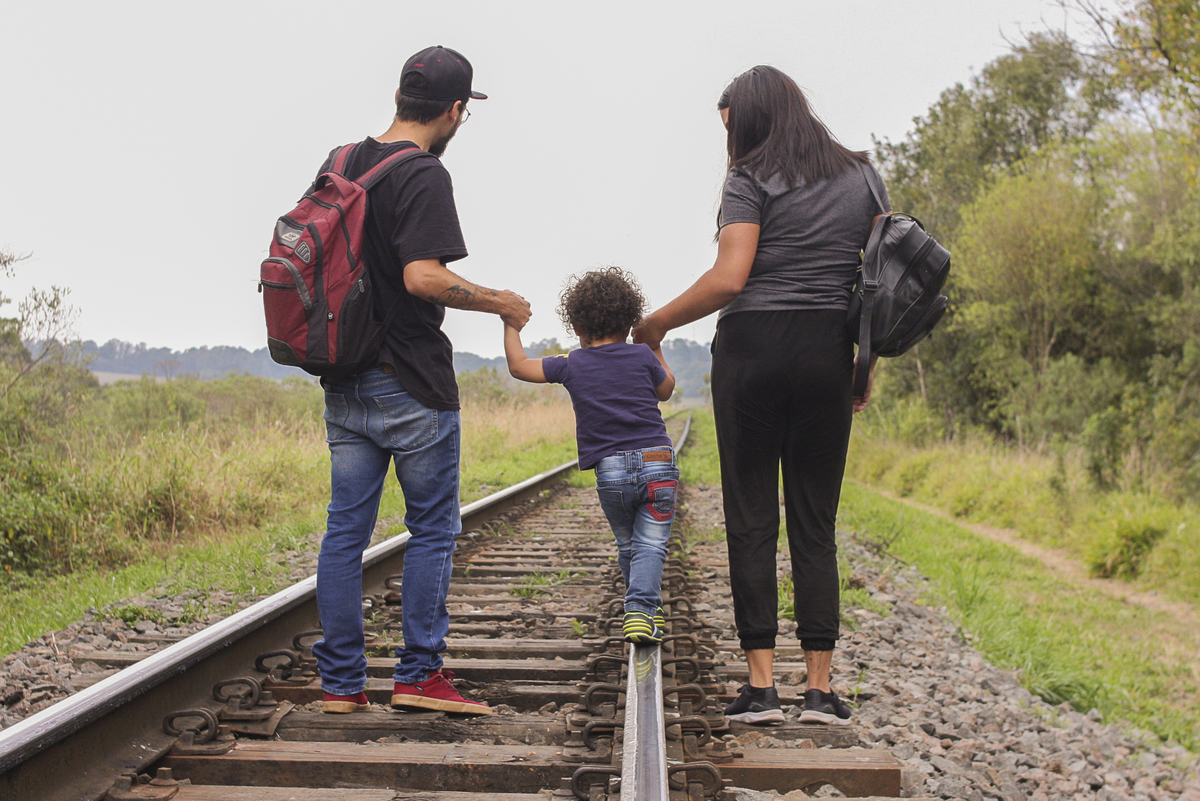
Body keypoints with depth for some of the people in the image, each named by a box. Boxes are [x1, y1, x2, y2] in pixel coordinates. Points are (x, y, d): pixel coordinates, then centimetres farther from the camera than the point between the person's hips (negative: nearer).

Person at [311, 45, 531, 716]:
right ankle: (419, 673, 7)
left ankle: (341, 680, 14)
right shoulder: (423, 177, -14)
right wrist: (499, 303, -12)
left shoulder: (337, 165, 11)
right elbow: (422, 276, -25)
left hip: (343, 380, 7)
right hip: (411, 384, -7)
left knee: (346, 531, 9)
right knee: (433, 529, 5)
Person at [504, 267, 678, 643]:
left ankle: (643, 609, 28)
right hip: (658, 462, -1)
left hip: (610, 472, 1)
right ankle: (641, 610, -16)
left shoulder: (572, 365, 3)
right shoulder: (642, 357, 4)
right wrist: (656, 347, 35)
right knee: (650, 545, 0)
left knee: (627, 545, 19)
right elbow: (666, 389, 24)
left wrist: (510, 323, 23)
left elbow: (518, 366, 12)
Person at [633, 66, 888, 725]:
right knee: (815, 522, 7)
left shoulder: (750, 181, -4)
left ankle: (761, 685, 1)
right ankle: (820, 688, 5)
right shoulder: (861, 177, 12)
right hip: (828, 353, 4)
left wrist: (658, 323, -2)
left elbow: (728, 279, -14)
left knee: (751, 518, 2)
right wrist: (866, 368, 16)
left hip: (752, 349, -4)